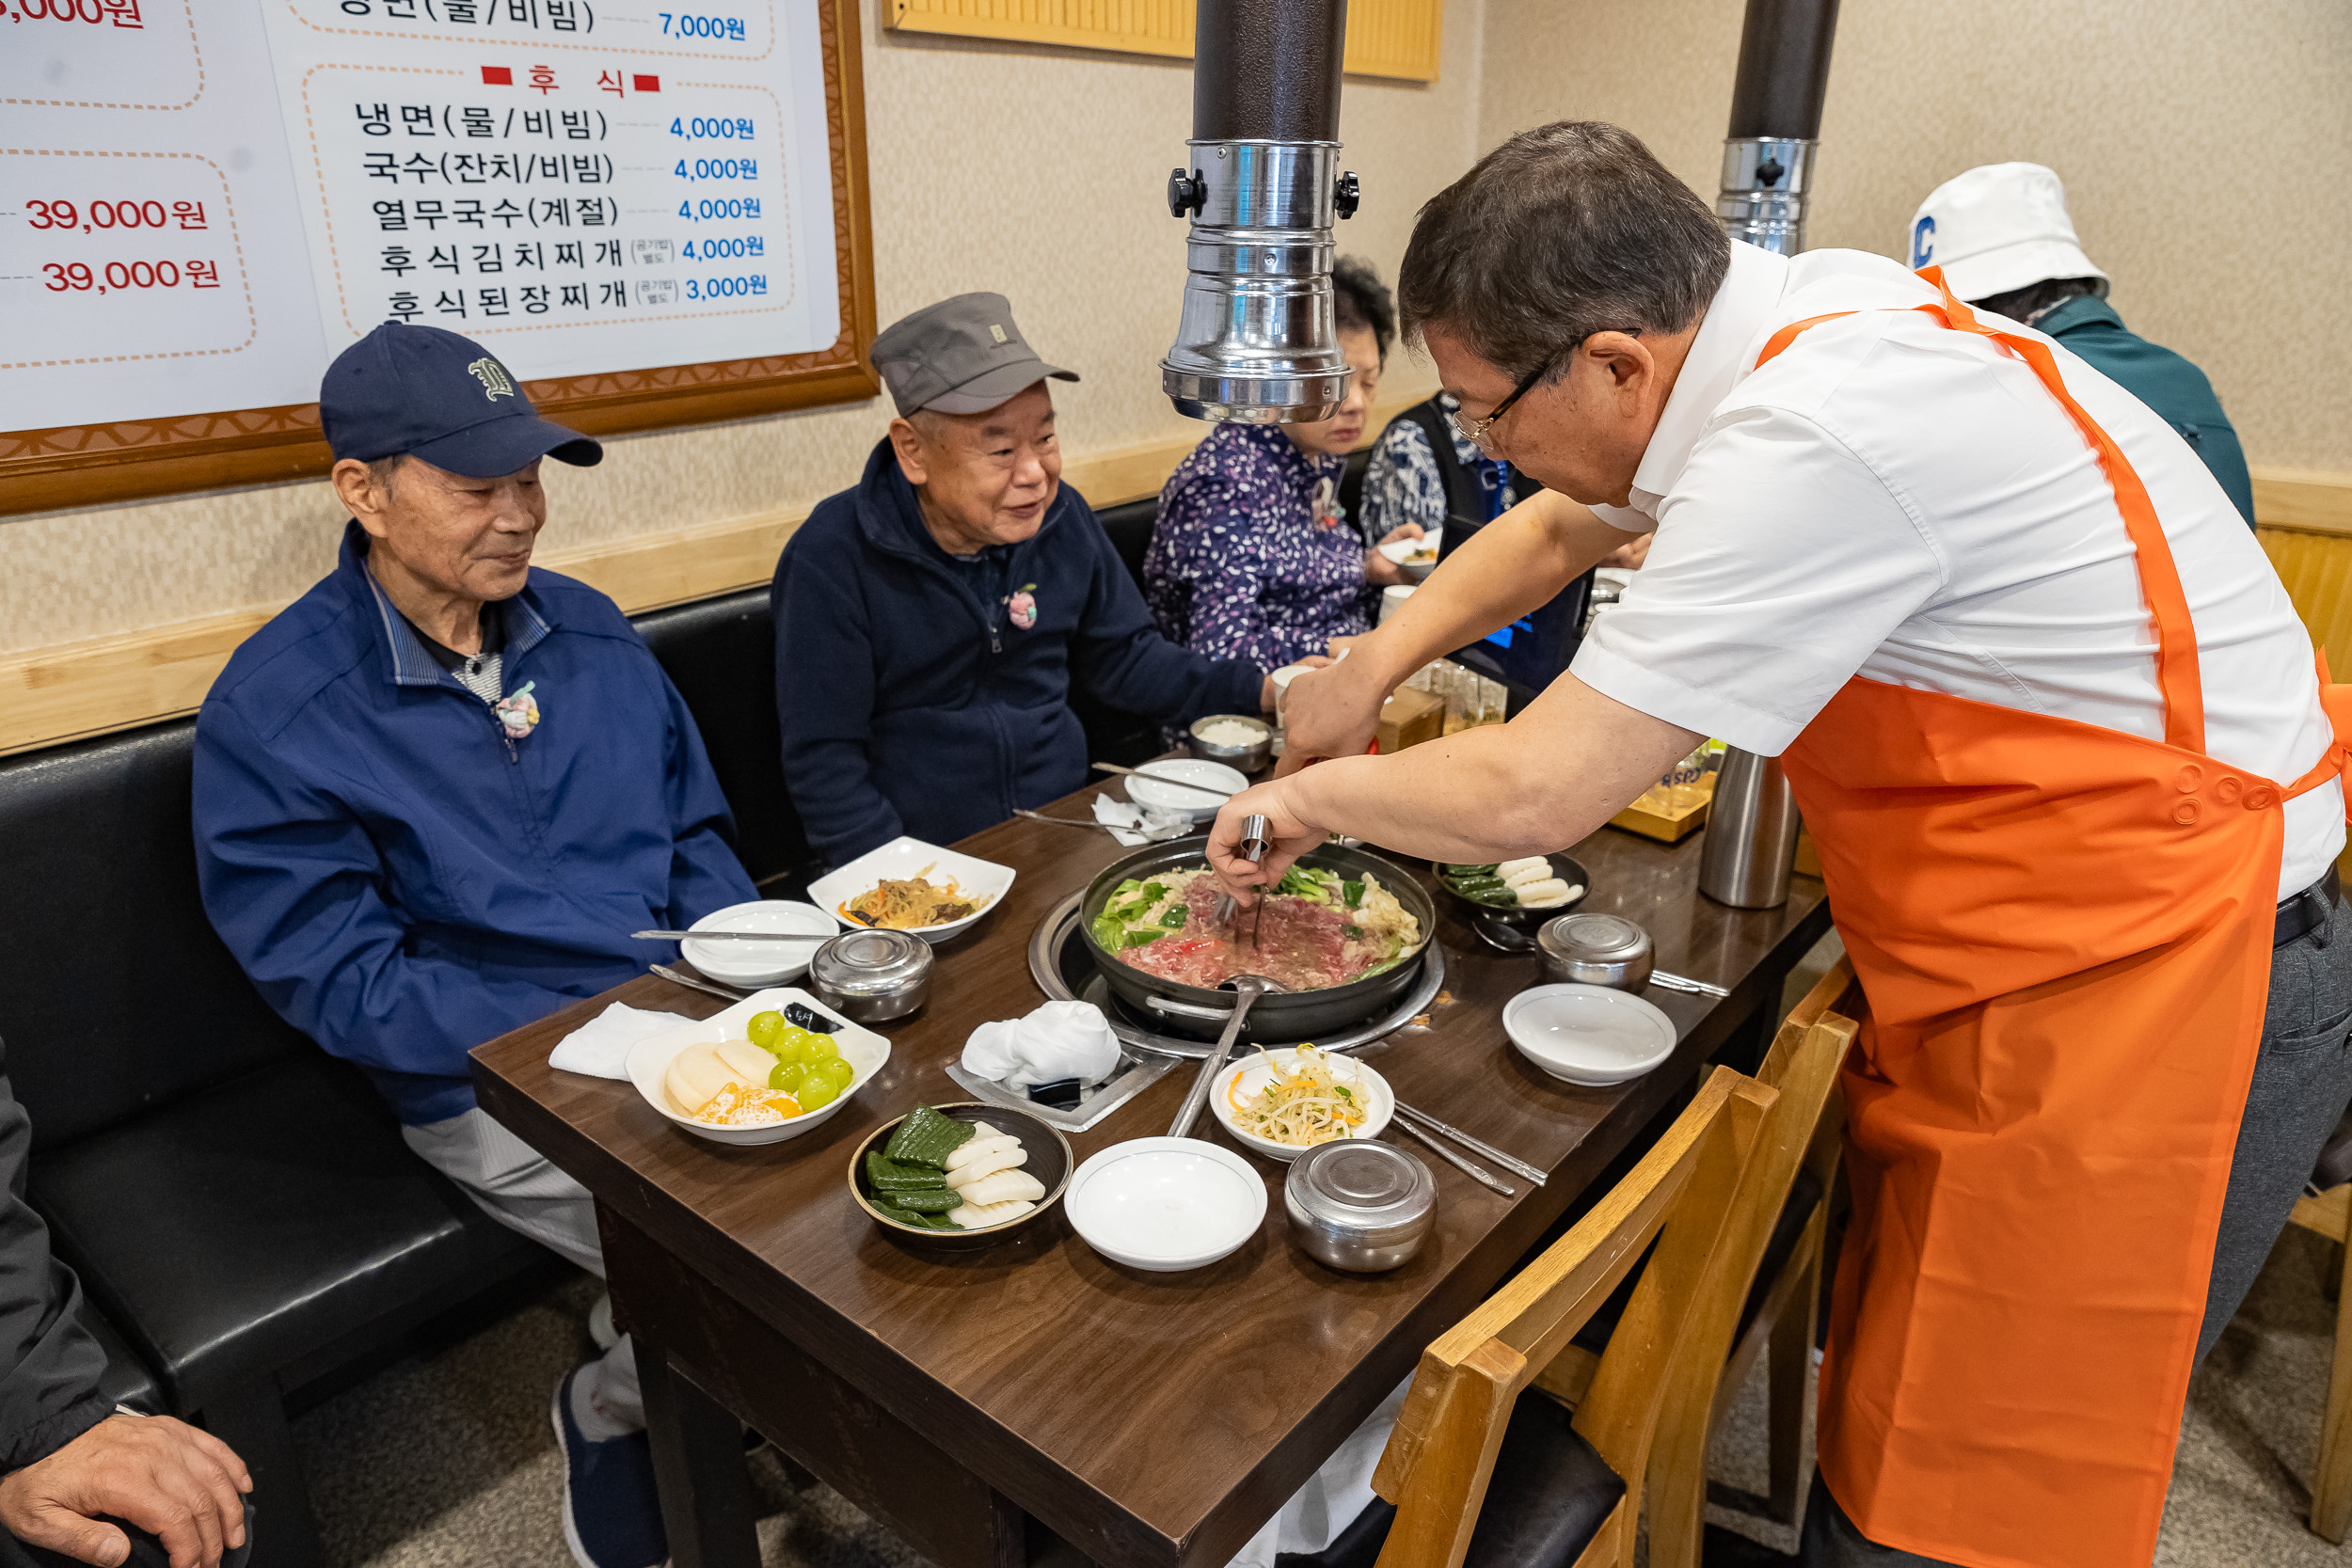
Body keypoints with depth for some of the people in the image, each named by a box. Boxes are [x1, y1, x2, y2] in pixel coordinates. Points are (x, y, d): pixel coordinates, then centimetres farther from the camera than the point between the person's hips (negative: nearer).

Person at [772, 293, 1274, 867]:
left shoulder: (1062, 517, 3)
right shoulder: (830, 560, -13)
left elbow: (1123, 657, 14)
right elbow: (822, 759, -11)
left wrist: (1261, 690, 1)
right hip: (930, 860, -3)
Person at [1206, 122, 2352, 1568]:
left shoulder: (1816, 440, -28)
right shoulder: (1768, 322, 1)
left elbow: (1532, 794, -24)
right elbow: (1557, 528, 19)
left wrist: (1314, 796, -6)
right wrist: (1372, 664, 11)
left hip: (2150, 980, -8)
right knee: (1892, 1406, 20)